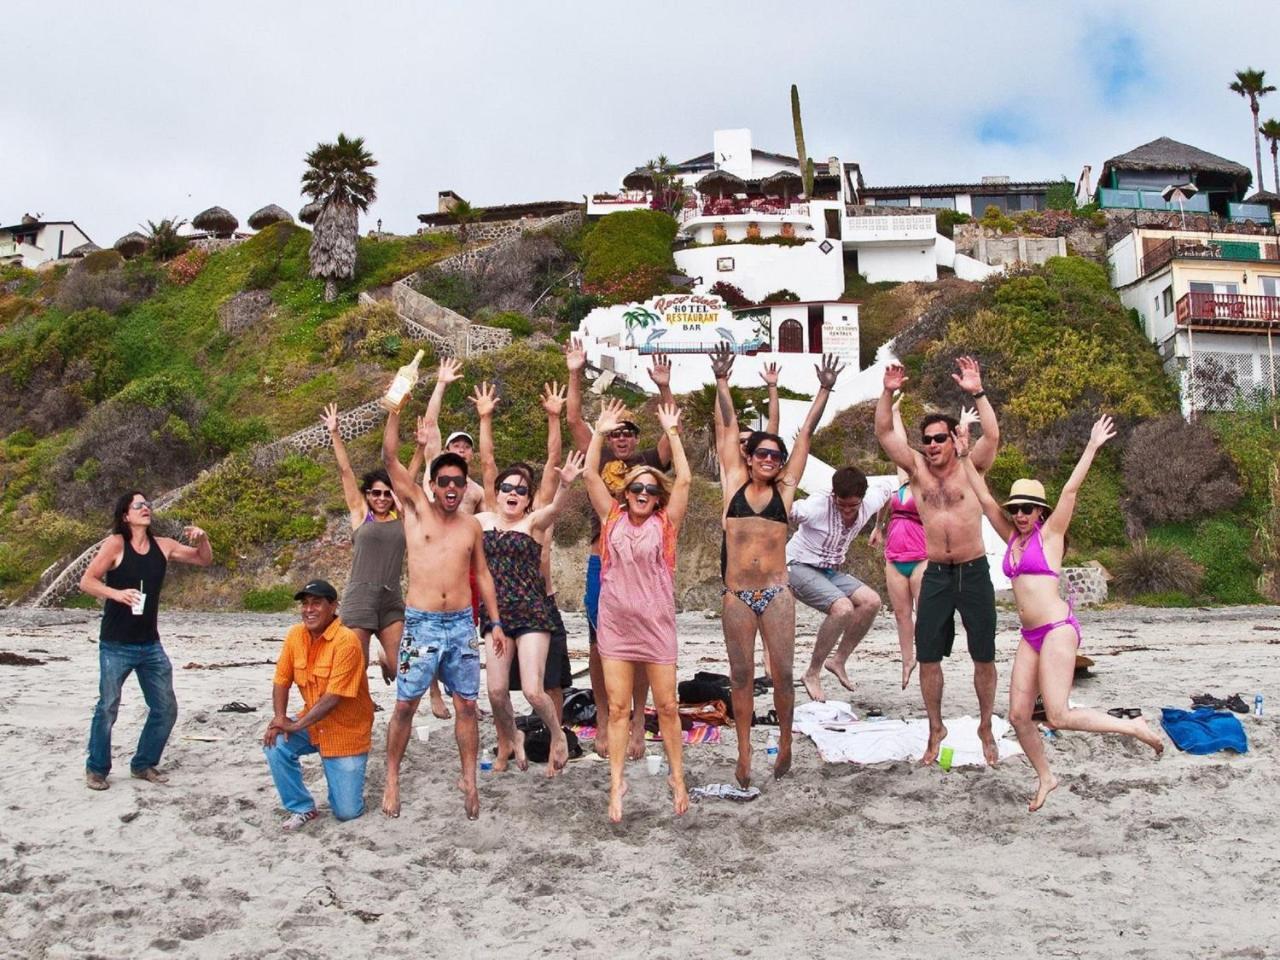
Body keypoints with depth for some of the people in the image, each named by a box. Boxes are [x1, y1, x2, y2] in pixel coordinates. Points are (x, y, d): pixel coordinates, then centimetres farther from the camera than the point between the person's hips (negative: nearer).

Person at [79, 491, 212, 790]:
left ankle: (144, 764, 24)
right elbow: (86, 581, -10)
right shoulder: (115, 544, -9)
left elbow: (204, 560, 13)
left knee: (166, 709, 7)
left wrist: (202, 538, -7)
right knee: (108, 708, 1)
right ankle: (96, 769, 20)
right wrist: (116, 593, -26)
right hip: (116, 645, -5)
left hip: (150, 645, 5)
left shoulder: (163, 546, 3)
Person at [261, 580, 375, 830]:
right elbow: (281, 681, 2)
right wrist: (279, 718, -15)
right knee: (275, 745, -24)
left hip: (347, 732, -5)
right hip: (312, 724, 5)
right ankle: (302, 808, -2)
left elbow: (334, 696, -25)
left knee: (347, 811, -8)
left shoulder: (346, 640, -23)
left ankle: (343, 776, 28)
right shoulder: (295, 635, -4)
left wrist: (296, 725, -24)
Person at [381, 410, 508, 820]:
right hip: (421, 623, -3)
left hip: (462, 623, 3)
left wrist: (495, 622, 11)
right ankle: (392, 780, 16)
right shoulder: (416, 508, 0)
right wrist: (395, 409, -17)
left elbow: (482, 574, 16)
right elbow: (390, 458, -9)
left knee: (466, 704, 4)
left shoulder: (471, 525, 9)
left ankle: (469, 779, 14)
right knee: (406, 705, 2)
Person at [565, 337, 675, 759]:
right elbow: (574, 420, 3)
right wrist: (575, 375, -4)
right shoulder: (598, 460, 9)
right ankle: (603, 722, 16)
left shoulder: (649, 463, 8)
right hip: (603, 563, 1)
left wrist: (664, 388, -16)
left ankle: (638, 723, 13)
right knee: (600, 644, 5)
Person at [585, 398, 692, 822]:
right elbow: (590, 475, -2)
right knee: (617, 708, 4)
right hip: (615, 624, 1)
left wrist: (672, 432, -7)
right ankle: (617, 783, 11)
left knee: (667, 706, 6)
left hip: (656, 624, -1)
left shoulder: (666, 524, 0)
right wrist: (600, 432, -4)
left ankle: (677, 778, 19)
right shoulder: (611, 518, 3)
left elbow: (684, 479, -9)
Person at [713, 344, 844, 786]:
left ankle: (785, 742, 24)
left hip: (777, 594, 0)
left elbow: (806, 433, 8)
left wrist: (824, 390, 8)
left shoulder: (785, 489, 8)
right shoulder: (735, 483, 7)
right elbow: (727, 426, 7)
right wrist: (721, 381, 6)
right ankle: (744, 754, 17)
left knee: (783, 675, 4)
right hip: (737, 595, 0)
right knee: (741, 676, 7)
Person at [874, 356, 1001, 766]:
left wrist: (977, 393, -27)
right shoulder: (917, 470, 5)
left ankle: (986, 728, 22)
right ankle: (935, 729, 19)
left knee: (984, 656, 5)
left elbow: (992, 436, -19)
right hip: (935, 575, 2)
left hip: (974, 572, -2)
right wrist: (888, 393, -15)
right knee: (927, 656, 3)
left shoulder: (971, 469, -2)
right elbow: (884, 433, -3)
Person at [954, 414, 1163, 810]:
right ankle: (1046, 778, 22)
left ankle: (1134, 726, 5)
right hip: (1030, 636, 7)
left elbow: (1070, 490, -10)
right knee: (1018, 715, 2)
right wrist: (965, 457, 7)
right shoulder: (1012, 538, 14)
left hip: (1057, 629, -7)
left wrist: (1092, 448, -15)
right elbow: (985, 499, 12)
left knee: (1058, 716, -13)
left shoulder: (1049, 533, 0)